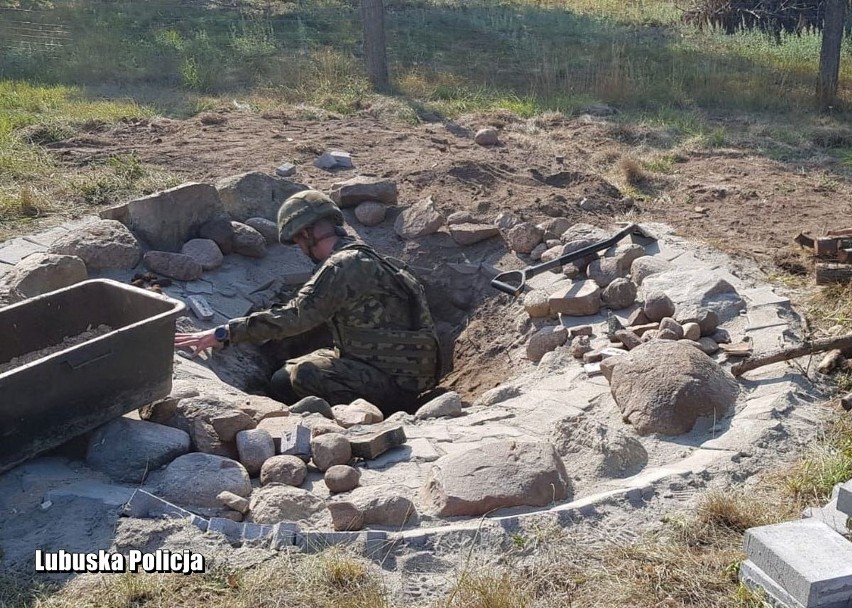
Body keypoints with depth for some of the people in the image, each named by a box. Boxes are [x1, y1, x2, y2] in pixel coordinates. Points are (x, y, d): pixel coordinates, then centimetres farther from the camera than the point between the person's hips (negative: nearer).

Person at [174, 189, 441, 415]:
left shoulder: (344, 266, -19)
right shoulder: (363, 257, 12)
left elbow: (294, 316, -24)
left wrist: (223, 333, -21)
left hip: (395, 382, -10)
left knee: (288, 380, -20)